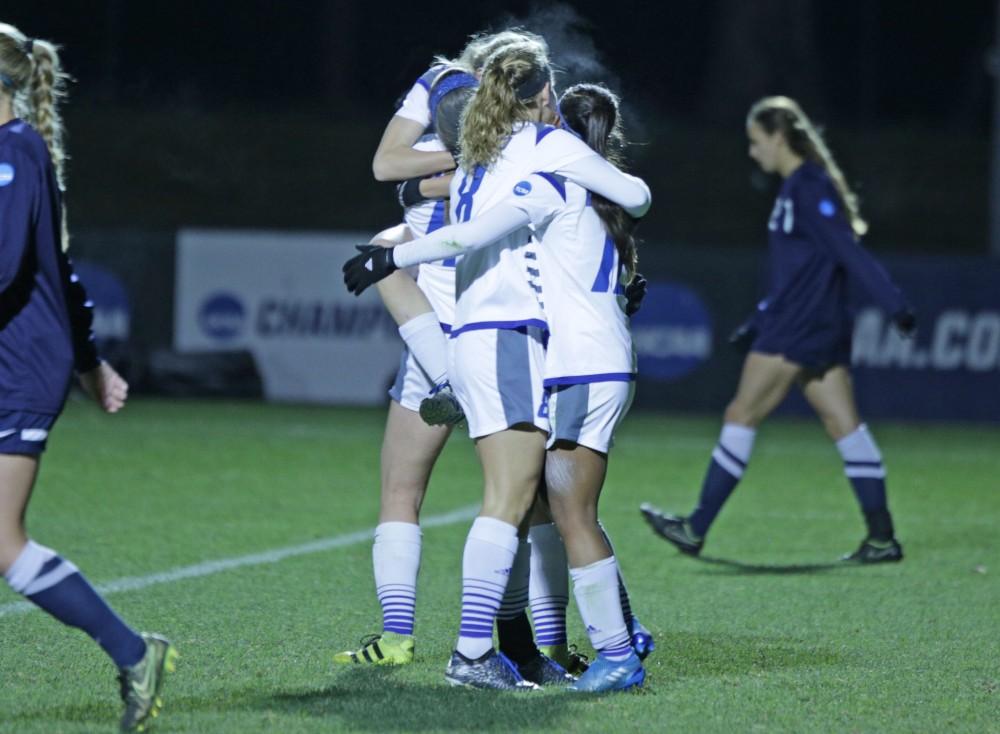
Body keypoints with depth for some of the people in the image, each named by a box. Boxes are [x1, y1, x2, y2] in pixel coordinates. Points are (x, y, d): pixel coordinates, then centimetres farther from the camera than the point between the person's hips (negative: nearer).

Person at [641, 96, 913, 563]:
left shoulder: (809, 188, -13)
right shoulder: (797, 187, 17)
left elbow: (849, 253, -19)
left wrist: (895, 306, -22)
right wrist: (760, 321, 26)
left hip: (799, 331, -10)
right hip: (821, 329, 10)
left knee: (741, 416, -4)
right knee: (845, 425, 5)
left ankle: (696, 529, -1)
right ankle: (882, 537, 3)